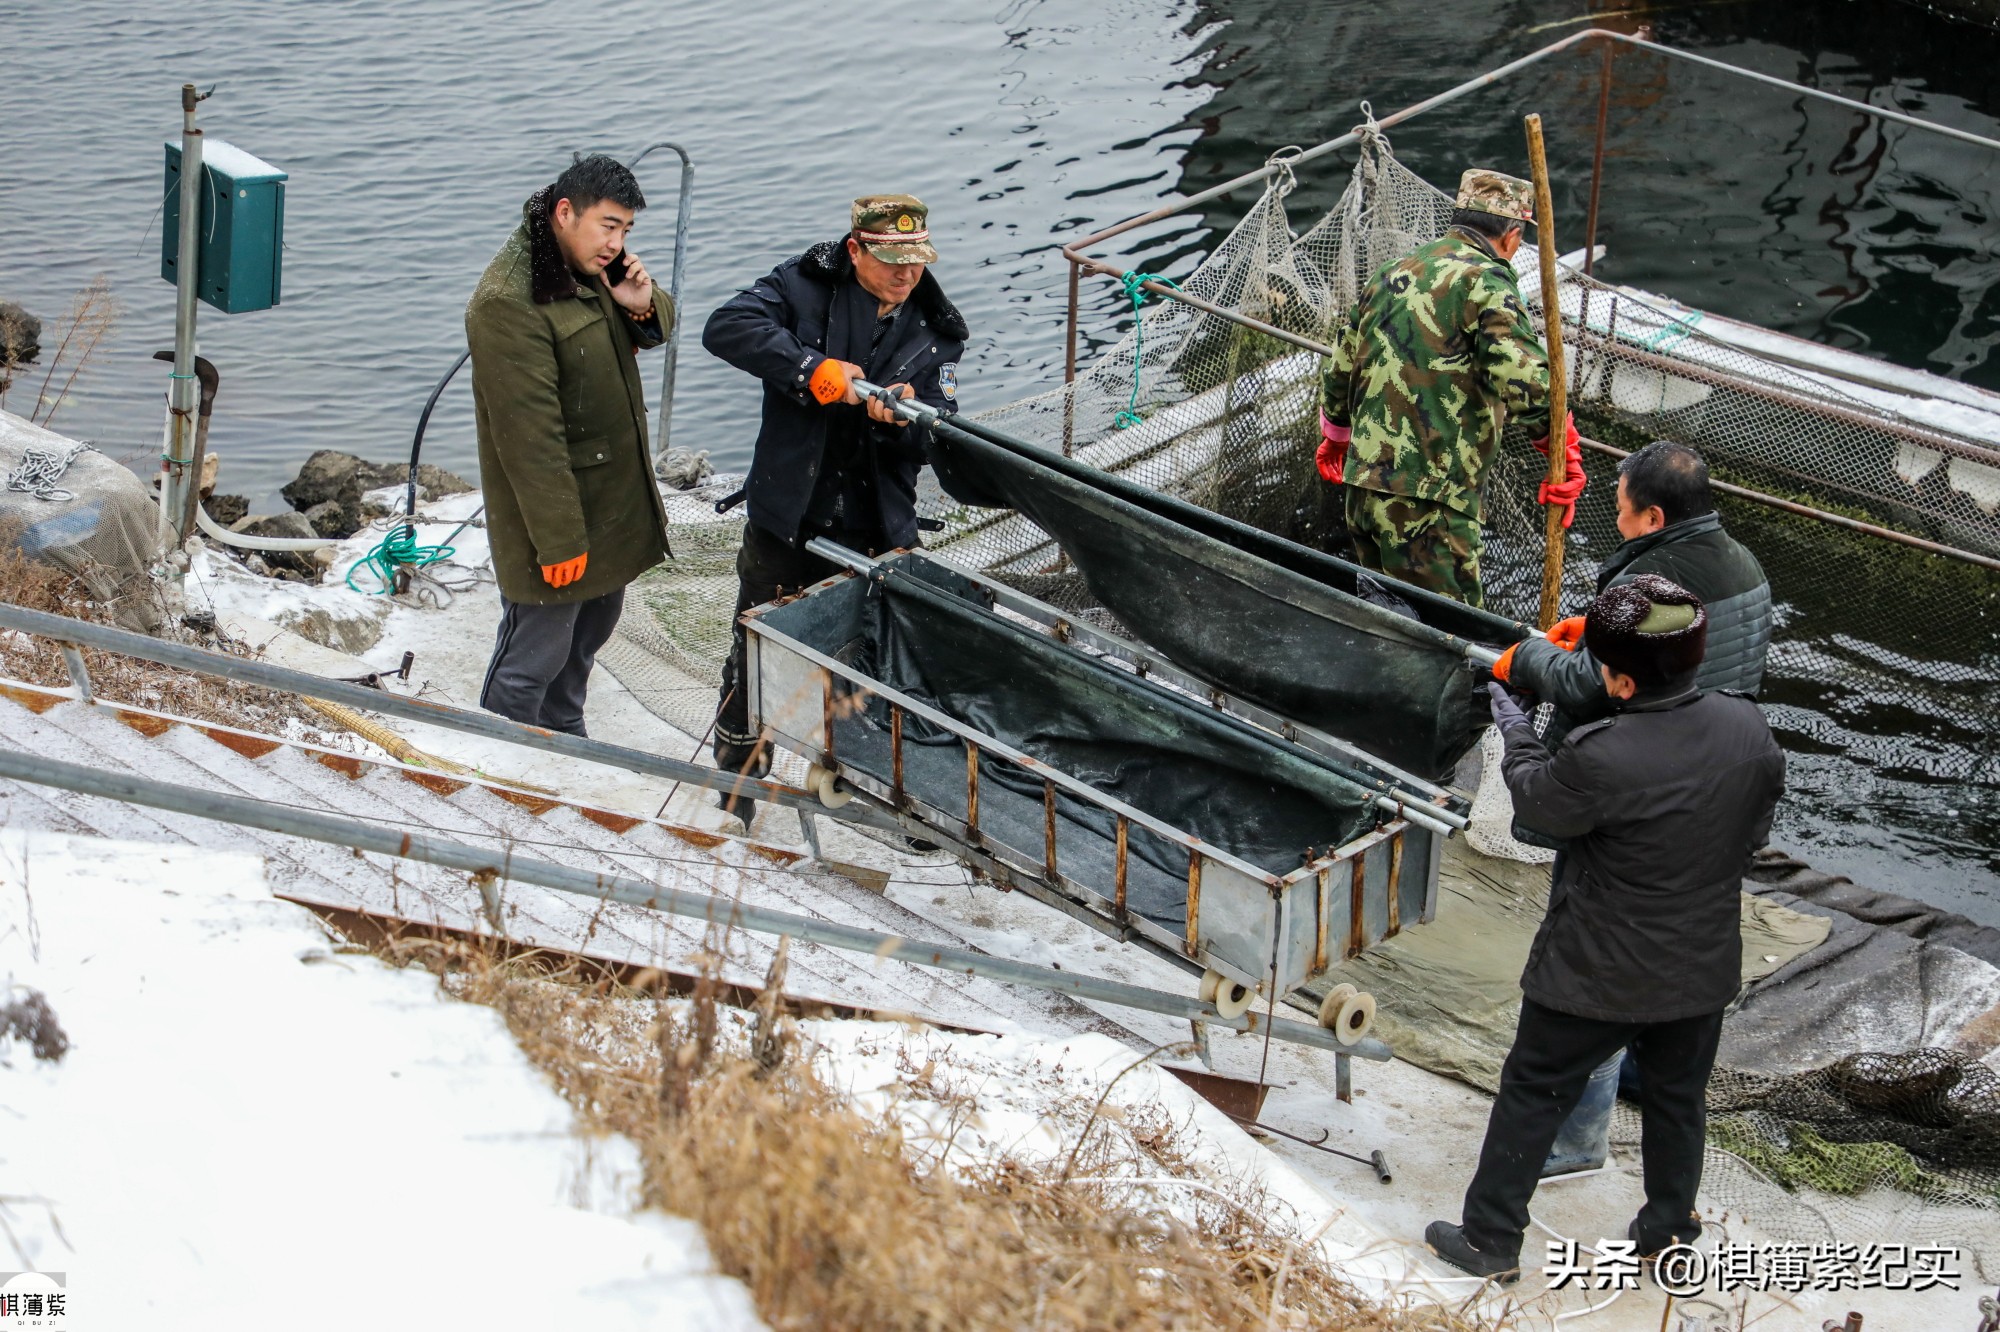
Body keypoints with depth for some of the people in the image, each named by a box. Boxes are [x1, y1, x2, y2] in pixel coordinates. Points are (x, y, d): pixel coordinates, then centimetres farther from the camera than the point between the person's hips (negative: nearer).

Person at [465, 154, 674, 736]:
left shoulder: (592, 268, 3)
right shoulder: (508, 301, -25)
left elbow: (652, 333, 19)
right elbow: (529, 432, -26)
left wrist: (642, 306, -7)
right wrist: (558, 539, -25)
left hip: (613, 499, 10)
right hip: (553, 511, -10)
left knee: (590, 631, 24)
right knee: (534, 660, -2)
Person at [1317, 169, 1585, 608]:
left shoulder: (1394, 274, 17)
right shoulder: (1485, 281, -8)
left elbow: (1339, 370, 26)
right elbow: (1523, 380, -20)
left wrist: (1335, 439, 43)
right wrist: (1564, 450, -6)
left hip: (1361, 491, 8)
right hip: (1427, 505, -8)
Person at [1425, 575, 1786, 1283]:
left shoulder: (1601, 758, -31)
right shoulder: (1748, 729, -14)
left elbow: (1539, 798, -10)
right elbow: (1754, 831, 1)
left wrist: (1513, 727, 7)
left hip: (1597, 976, -5)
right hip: (1702, 966, 5)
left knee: (1531, 1095, 14)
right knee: (1677, 1097, 24)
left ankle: (1491, 1239, 24)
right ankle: (1668, 1230, 40)